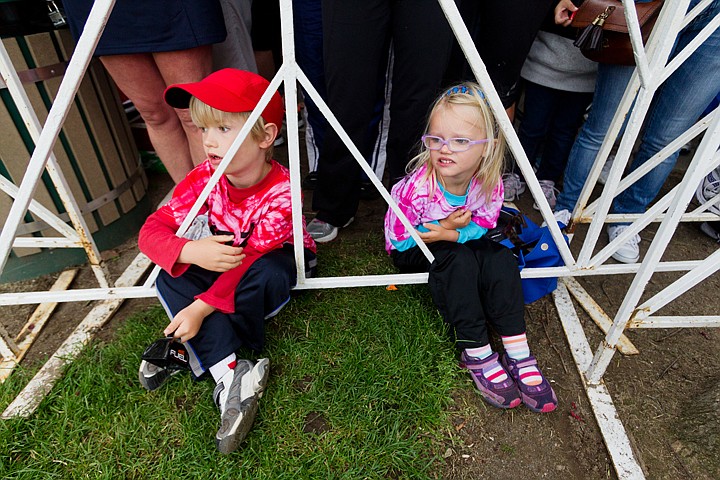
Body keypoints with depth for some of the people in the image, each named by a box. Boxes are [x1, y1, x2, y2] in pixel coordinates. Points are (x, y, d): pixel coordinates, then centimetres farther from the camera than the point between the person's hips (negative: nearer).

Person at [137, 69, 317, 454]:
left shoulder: (282, 192, -31)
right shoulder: (205, 177, -17)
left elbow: (253, 258, -33)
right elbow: (151, 230, -18)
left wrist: (201, 308, -38)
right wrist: (191, 251, -40)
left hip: (275, 261, -4)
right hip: (223, 260, 4)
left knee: (266, 275, -37)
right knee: (170, 277, -20)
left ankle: (189, 351, -15)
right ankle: (230, 375, -30)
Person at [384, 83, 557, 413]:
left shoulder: (490, 184, -21)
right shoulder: (417, 187, -32)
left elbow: (483, 224, -8)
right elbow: (398, 239, -20)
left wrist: (451, 234, -26)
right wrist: (444, 225, -27)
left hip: (458, 239, 4)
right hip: (411, 249, -4)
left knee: (500, 258, -21)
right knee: (458, 260, -32)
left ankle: (517, 351, -18)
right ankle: (477, 353, -22)